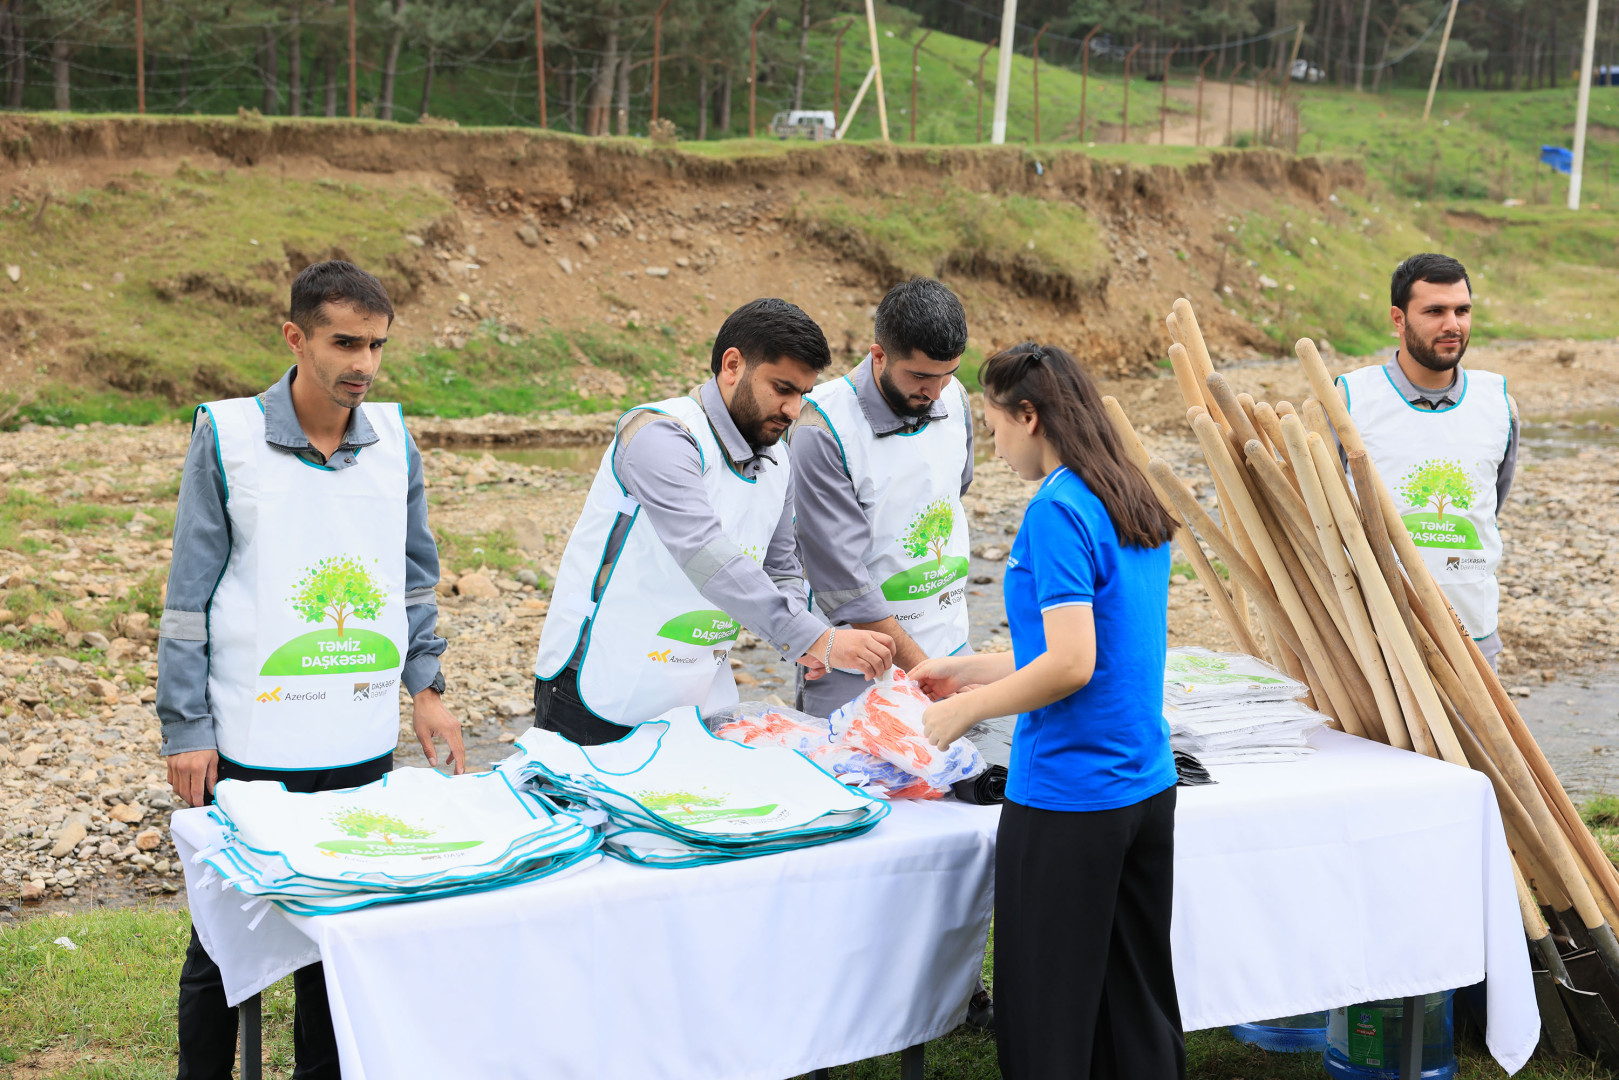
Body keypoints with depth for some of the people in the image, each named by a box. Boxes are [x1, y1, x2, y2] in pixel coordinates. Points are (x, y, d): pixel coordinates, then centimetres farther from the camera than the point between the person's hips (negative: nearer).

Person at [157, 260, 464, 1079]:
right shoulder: (228, 436, -7)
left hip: (362, 744, 4)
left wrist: (424, 685, 10)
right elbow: (189, 596, -5)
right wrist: (186, 728, -6)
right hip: (251, 743, -3)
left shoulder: (392, 437, 4)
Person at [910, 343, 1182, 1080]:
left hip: (1067, 799, -9)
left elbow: (1072, 665, -22)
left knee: (1046, 1019, 3)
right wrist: (972, 671, 21)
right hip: (1146, 788, 9)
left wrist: (967, 709, -8)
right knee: (1139, 1005, 15)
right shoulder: (1138, 507, 11)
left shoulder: (1057, 512, -16)